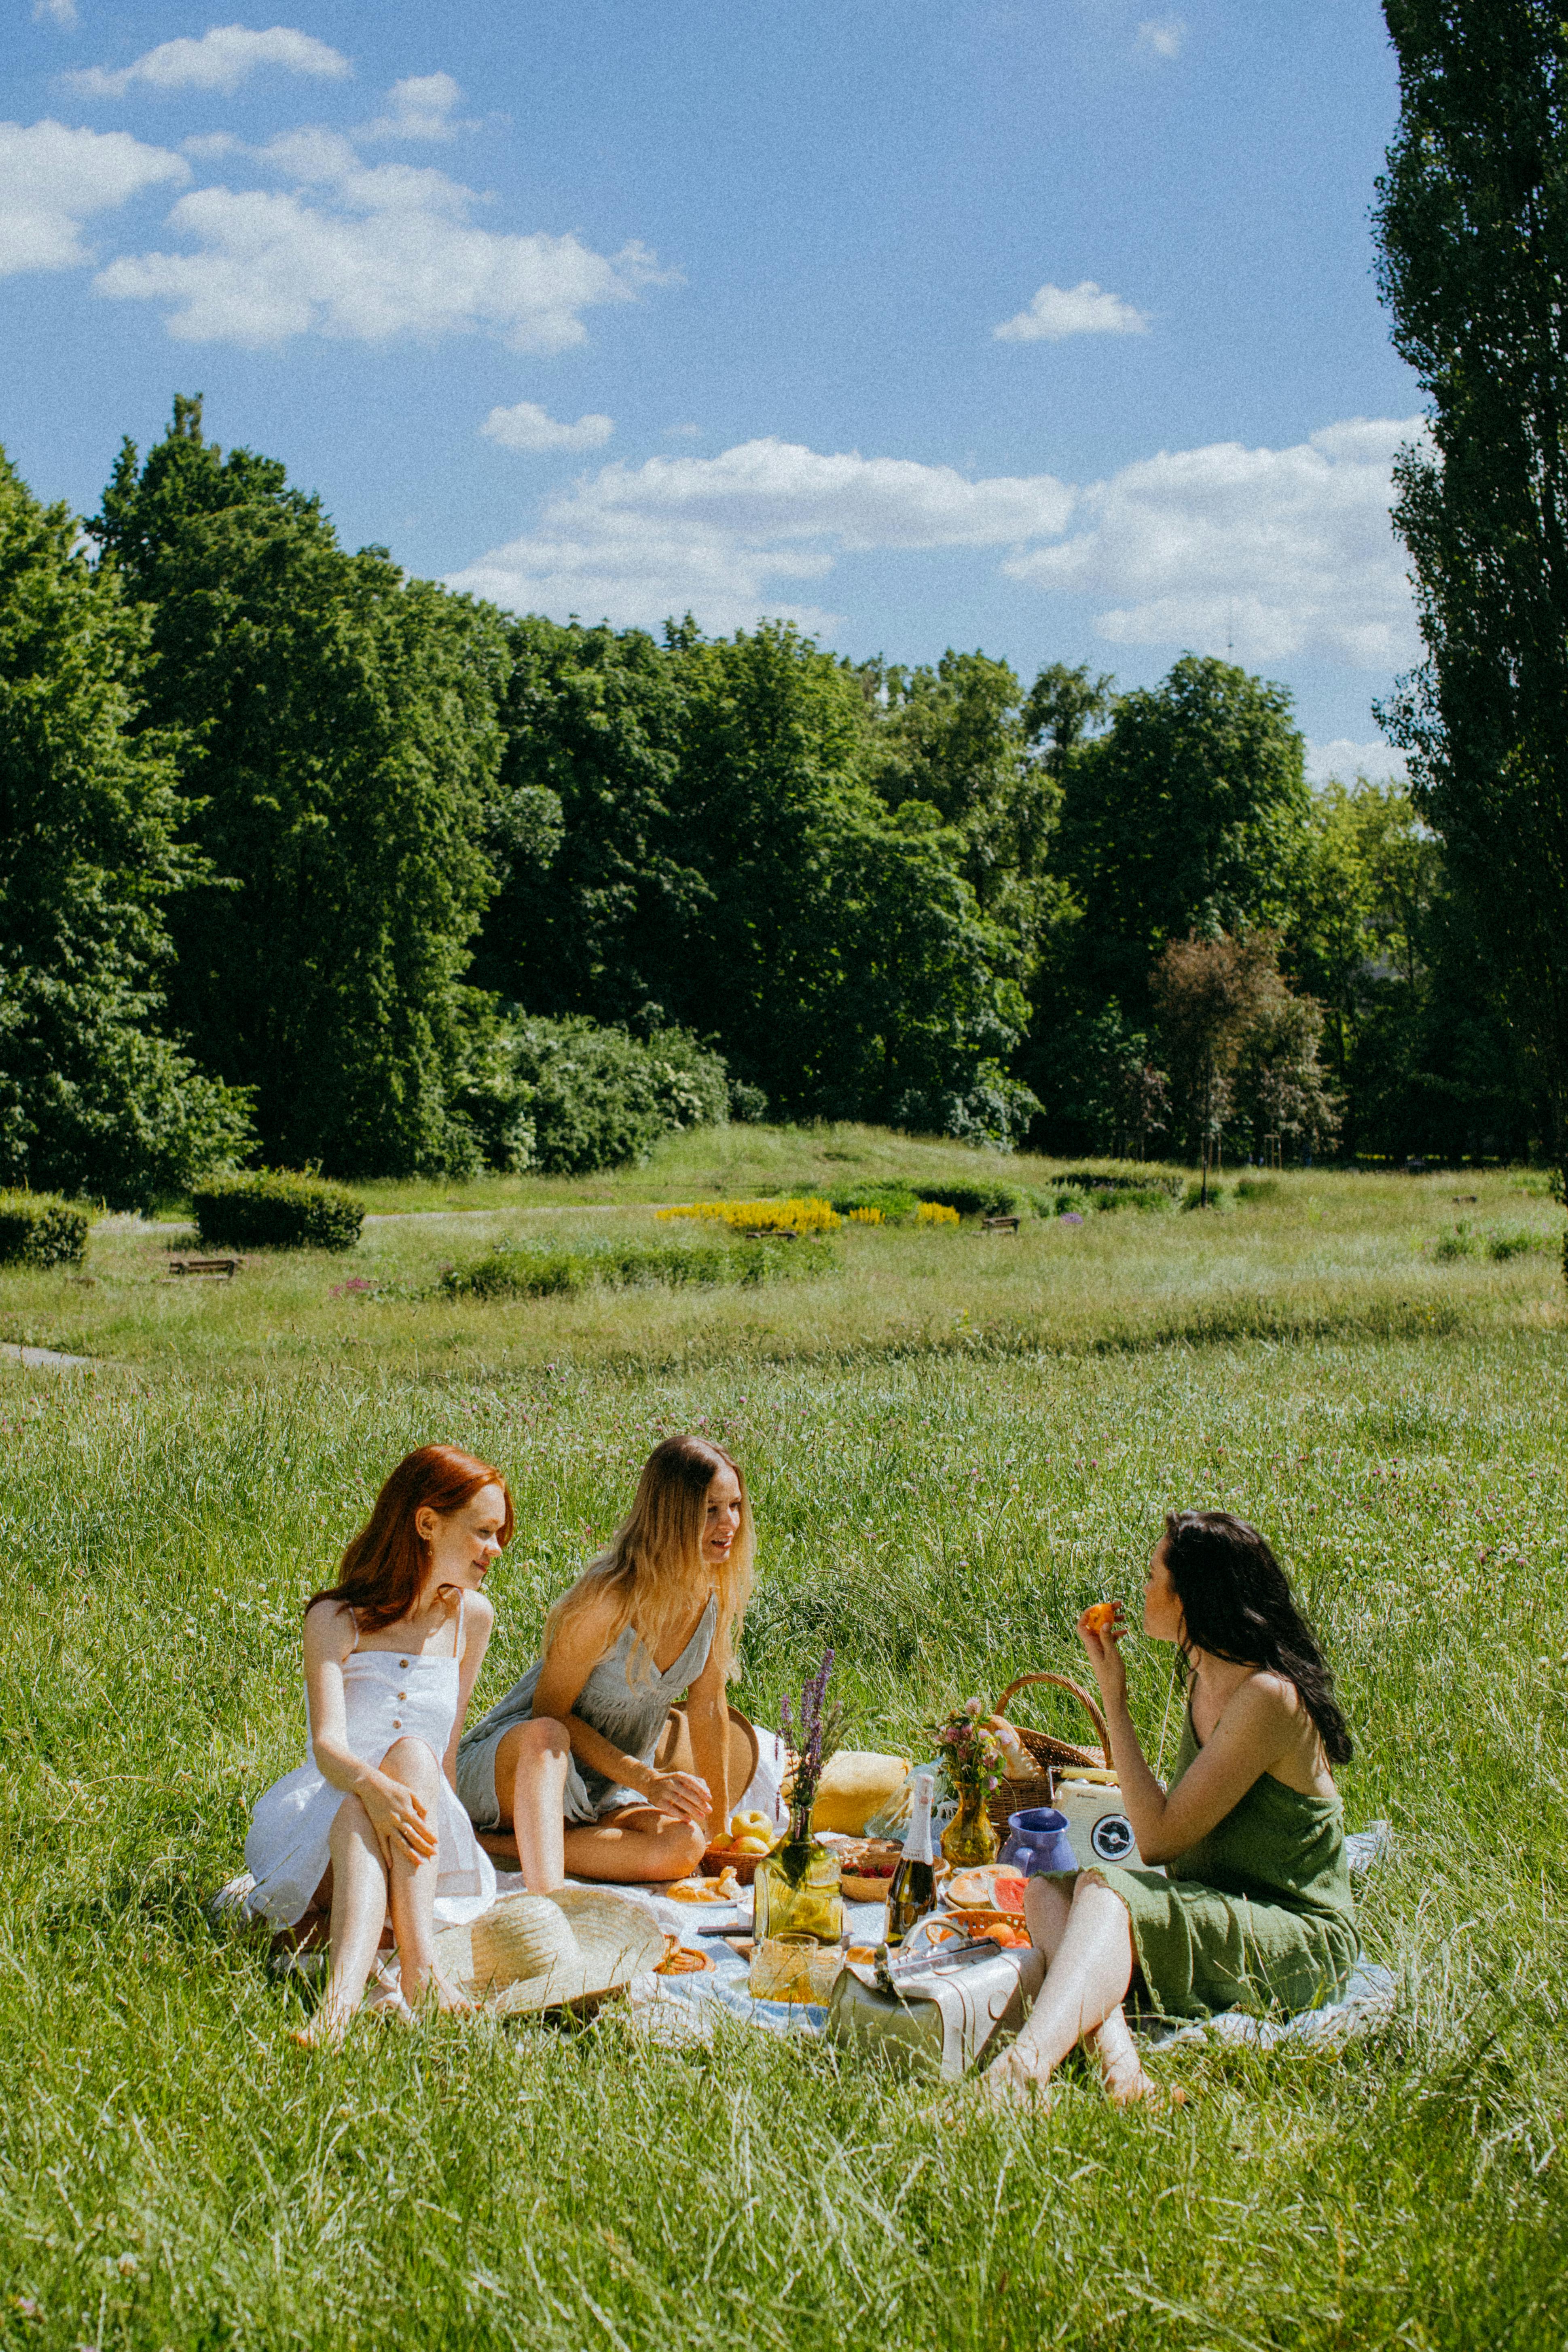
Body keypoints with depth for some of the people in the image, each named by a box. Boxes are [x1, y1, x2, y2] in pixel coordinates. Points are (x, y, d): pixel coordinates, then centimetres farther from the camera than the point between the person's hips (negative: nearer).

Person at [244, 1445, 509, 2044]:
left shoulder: (471, 1618, 10)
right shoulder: (337, 1620, -5)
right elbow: (328, 1747, -20)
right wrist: (374, 1787, -42)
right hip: (323, 1812, -2)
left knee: (412, 1752, -31)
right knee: (358, 1816, -38)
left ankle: (419, 1967, -50)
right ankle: (341, 2001, -62)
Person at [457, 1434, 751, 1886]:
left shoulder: (715, 1592, -6)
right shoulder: (609, 1596, -24)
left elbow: (708, 1706, 3)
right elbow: (550, 1712, -18)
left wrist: (719, 1829, 6)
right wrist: (648, 1780, -22)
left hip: (603, 1794, 6)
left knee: (685, 1848, -25)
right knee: (544, 1735, -40)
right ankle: (544, 1898, -55)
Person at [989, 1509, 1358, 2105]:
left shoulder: (1269, 1697, -20)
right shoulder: (1206, 1677, 9)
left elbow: (1159, 1838, -19)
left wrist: (1114, 1698, -15)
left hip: (1299, 1940, -9)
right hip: (1211, 1911, 9)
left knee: (1105, 1890, -30)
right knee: (1046, 1890, -9)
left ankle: (1025, 2070, -53)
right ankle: (1113, 2047, -36)